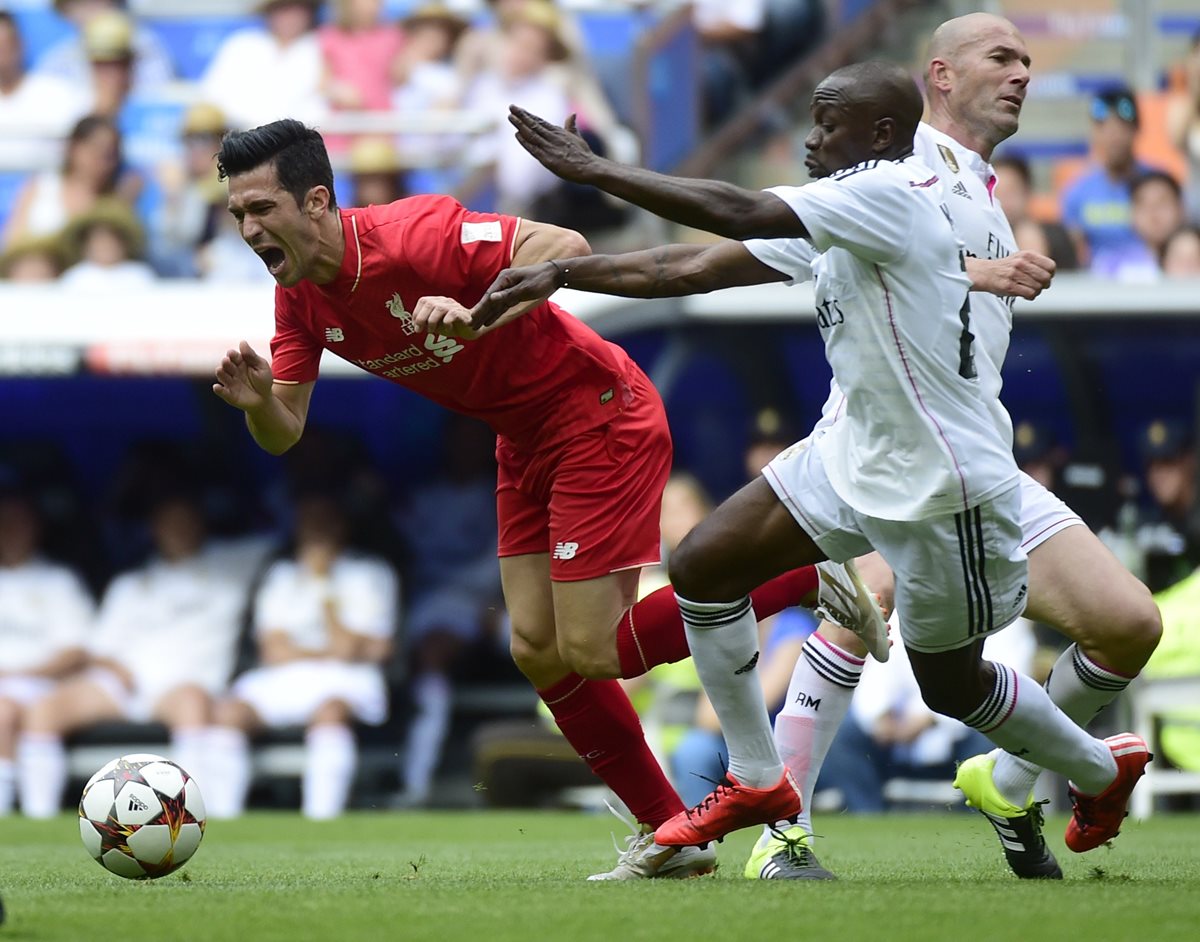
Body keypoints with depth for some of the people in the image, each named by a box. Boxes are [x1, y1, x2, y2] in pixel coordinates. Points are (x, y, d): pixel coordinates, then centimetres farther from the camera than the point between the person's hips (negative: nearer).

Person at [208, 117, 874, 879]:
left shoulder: (414, 237, -27)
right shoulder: (301, 298, -2)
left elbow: (564, 246, -33)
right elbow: (283, 434, 0)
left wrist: (476, 316, -46)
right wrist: (256, 401, -23)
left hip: (599, 417, -9)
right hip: (527, 441, 9)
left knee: (587, 652, -12)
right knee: (538, 651, 5)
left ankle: (804, 571, 0)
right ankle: (669, 835, 16)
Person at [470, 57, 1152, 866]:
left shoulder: (893, 194, -22)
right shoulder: (834, 221, 5)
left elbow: (736, 213, -30)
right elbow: (688, 269, 7)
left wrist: (592, 170, -26)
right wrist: (560, 274, 1)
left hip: (944, 485, -9)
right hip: (857, 456, 9)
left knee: (951, 683, 9)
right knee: (703, 567, 1)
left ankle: (1103, 771, 37)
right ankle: (757, 782, 13)